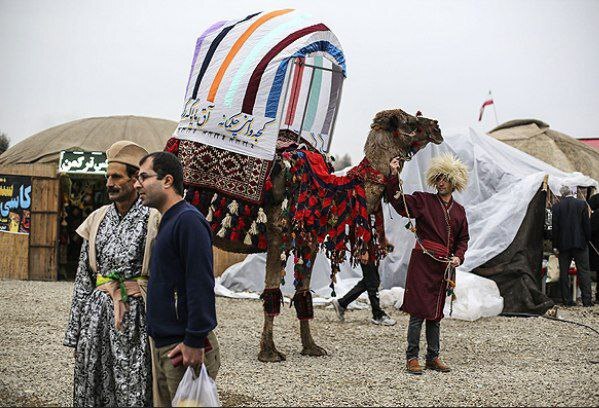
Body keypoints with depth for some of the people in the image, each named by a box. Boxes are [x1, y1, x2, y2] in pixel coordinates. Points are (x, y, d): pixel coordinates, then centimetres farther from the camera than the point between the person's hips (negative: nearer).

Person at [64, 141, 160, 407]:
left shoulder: (153, 220, -4)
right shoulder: (97, 219, 10)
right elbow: (83, 277, 13)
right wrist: (74, 331, 11)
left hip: (134, 315, -5)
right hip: (96, 316, 5)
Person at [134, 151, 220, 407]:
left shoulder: (188, 220, -15)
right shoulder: (167, 222, 16)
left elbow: (201, 285, -22)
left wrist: (195, 341, -23)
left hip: (184, 349, -10)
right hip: (161, 344, 10)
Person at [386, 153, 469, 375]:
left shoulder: (459, 211, 13)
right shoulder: (423, 201, 0)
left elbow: (463, 239, 18)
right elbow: (398, 201, -12)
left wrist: (458, 257, 0)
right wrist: (394, 176, -23)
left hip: (443, 266, 5)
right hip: (422, 263, -5)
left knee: (436, 314, 12)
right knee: (418, 311, -6)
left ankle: (433, 357, 21)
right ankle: (412, 358, 1)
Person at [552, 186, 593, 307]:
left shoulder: (557, 206, -2)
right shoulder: (582, 204, -2)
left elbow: (554, 227, -3)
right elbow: (587, 224, -2)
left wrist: (555, 246, 1)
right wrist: (587, 239, 9)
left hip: (563, 244, 0)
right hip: (580, 242, 0)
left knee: (564, 273, 7)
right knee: (584, 271, 4)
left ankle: (567, 300, 6)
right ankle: (587, 300, -1)